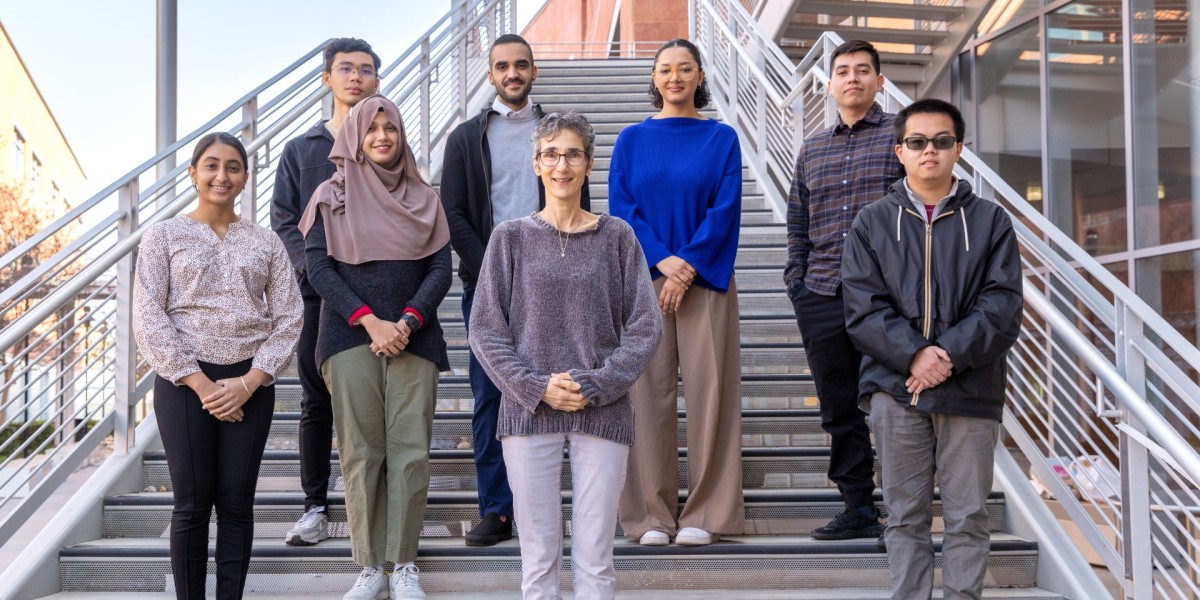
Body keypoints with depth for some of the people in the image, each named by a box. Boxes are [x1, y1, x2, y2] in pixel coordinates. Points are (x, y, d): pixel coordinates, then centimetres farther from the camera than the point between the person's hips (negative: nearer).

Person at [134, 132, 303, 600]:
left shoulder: (265, 242, 9)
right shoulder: (164, 236, 4)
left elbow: (288, 318, 3)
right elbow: (148, 317, -4)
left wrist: (250, 382, -10)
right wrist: (199, 383, -12)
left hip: (251, 382, 2)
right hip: (185, 379, -2)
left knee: (237, 501, 3)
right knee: (192, 503, 0)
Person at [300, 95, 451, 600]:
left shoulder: (424, 198, 12)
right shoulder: (332, 196, 8)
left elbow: (440, 268, 5)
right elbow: (319, 267, -1)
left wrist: (407, 321, -11)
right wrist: (371, 322, -11)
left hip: (413, 337, 1)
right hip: (351, 335, -1)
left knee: (411, 451, -3)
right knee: (361, 453, -2)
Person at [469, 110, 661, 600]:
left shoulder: (617, 237, 5)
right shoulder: (512, 237, 5)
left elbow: (645, 326, 2)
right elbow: (485, 329, 2)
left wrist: (596, 385, -9)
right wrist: (535, 388, -9)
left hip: (603, 412, 0)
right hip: (530, 411, 0)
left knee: (595, 561, 2)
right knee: (539, 559, 3)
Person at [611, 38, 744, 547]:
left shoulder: (721, 139, 8)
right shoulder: (632, 140, 10)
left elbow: (725, 210, -1)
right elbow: (620, 207, 2)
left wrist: (688, 265, -12)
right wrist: (662, 260, -11)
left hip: (705, 280, -1)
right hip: (645, 279, 1)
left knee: (707, 390, -2)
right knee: (649, 392, -1)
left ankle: (704, 514, 6)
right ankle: (652, 514, 6)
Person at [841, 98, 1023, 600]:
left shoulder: (990, 221, 7)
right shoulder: (872, 223, 8)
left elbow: (1002, 305, -3)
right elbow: (863, 308, -2)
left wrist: (948, 356, -15)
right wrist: (915, 355, -16)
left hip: (971, 389, 0)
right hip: (895, 388, 1)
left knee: (967, 517, 4)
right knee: (905, 516, 6)